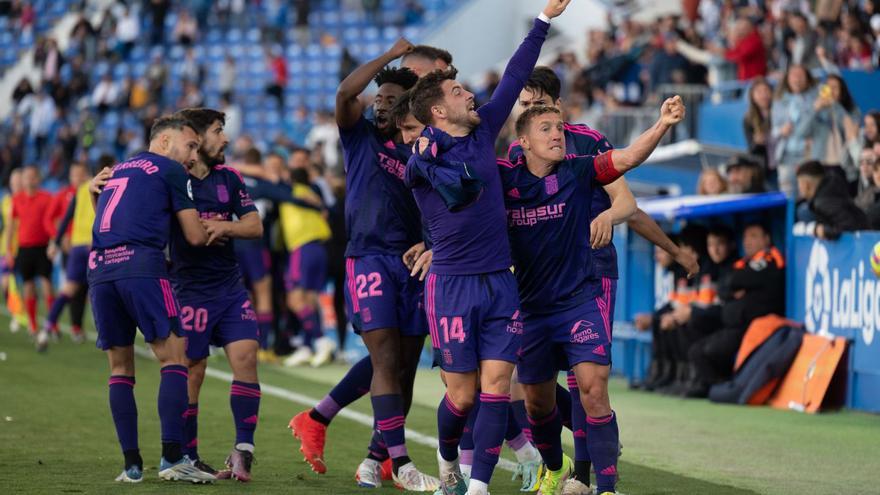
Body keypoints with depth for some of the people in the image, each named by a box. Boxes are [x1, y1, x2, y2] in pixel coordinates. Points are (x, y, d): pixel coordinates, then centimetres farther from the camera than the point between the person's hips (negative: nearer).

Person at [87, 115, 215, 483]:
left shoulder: (115, 172, 28)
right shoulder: (170, 170, 8)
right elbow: (195, 236, 7)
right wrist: (214, 231, 27)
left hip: (99, 270, 7)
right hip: (142, 267, -6)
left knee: (120, 368, 10)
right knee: (173, 359, -3)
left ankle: (132, 464, 6)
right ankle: (172, 458, -13)